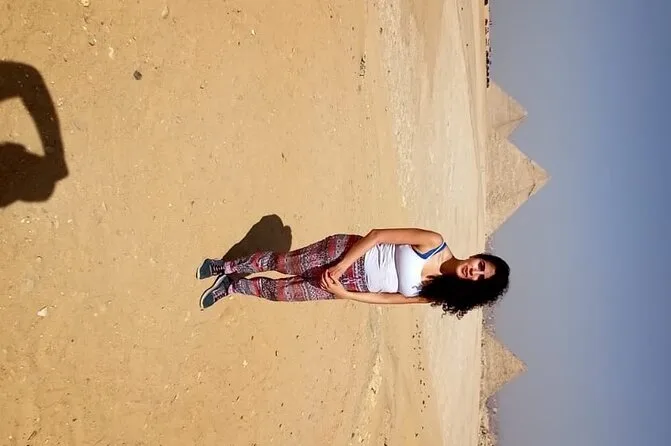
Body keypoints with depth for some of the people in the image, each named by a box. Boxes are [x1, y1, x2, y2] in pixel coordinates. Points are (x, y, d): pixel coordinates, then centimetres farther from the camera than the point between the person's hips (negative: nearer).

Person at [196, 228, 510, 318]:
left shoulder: (425, 296, -7)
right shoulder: (434, 243, -15)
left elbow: (381, 298, -1)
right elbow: (377, 235, -13)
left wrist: (342, 293, -11)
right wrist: (341, 265, -18)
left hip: (351, 286, 2)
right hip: (348, 252, -2)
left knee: (283, 292, 1)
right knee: (285, 263, -3)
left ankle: (232, 286, 23)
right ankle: (226, 267, 22)